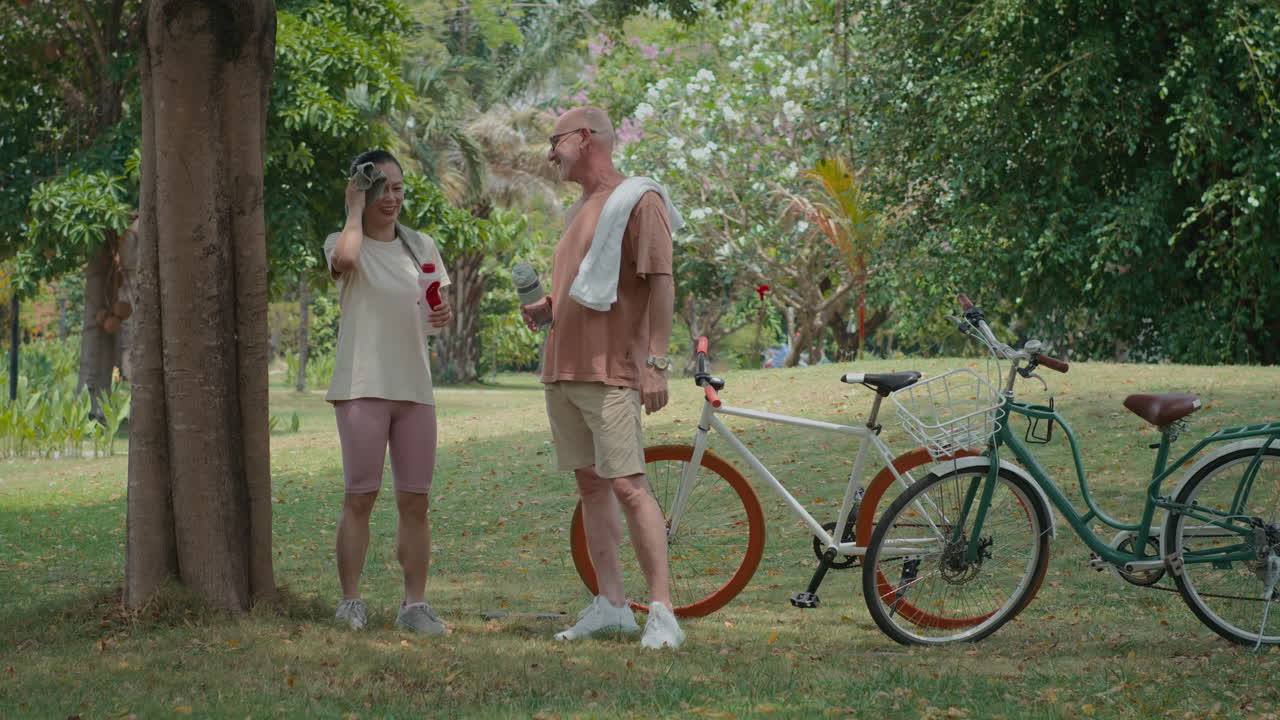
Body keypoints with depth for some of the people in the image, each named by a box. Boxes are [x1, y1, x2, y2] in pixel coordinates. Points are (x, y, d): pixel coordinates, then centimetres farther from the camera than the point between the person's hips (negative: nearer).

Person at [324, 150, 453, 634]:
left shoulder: (421, 246, 14)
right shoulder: (341, 243, -1)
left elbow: (435, 304, 19)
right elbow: (346, 257, -27)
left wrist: (443, 315, -5)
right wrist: (355, 209, -11)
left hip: (414, 388, 4)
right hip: (362, 387, -4)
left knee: (415, 502, 3)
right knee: (360, 497, -5)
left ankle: (414, 604, 8)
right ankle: (350, 601, 3)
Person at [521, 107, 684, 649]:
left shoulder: (637, 200, -5)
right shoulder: (581, 210, 21)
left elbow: (660, 283, -12)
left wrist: (656, 362, -20)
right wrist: (545, 310, 10)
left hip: (610, 369, -9)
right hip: (562, 367, 9)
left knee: (626, 485, -13)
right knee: (589, 483, 8)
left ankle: (662, 613, -13)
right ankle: (611, 604, 11)